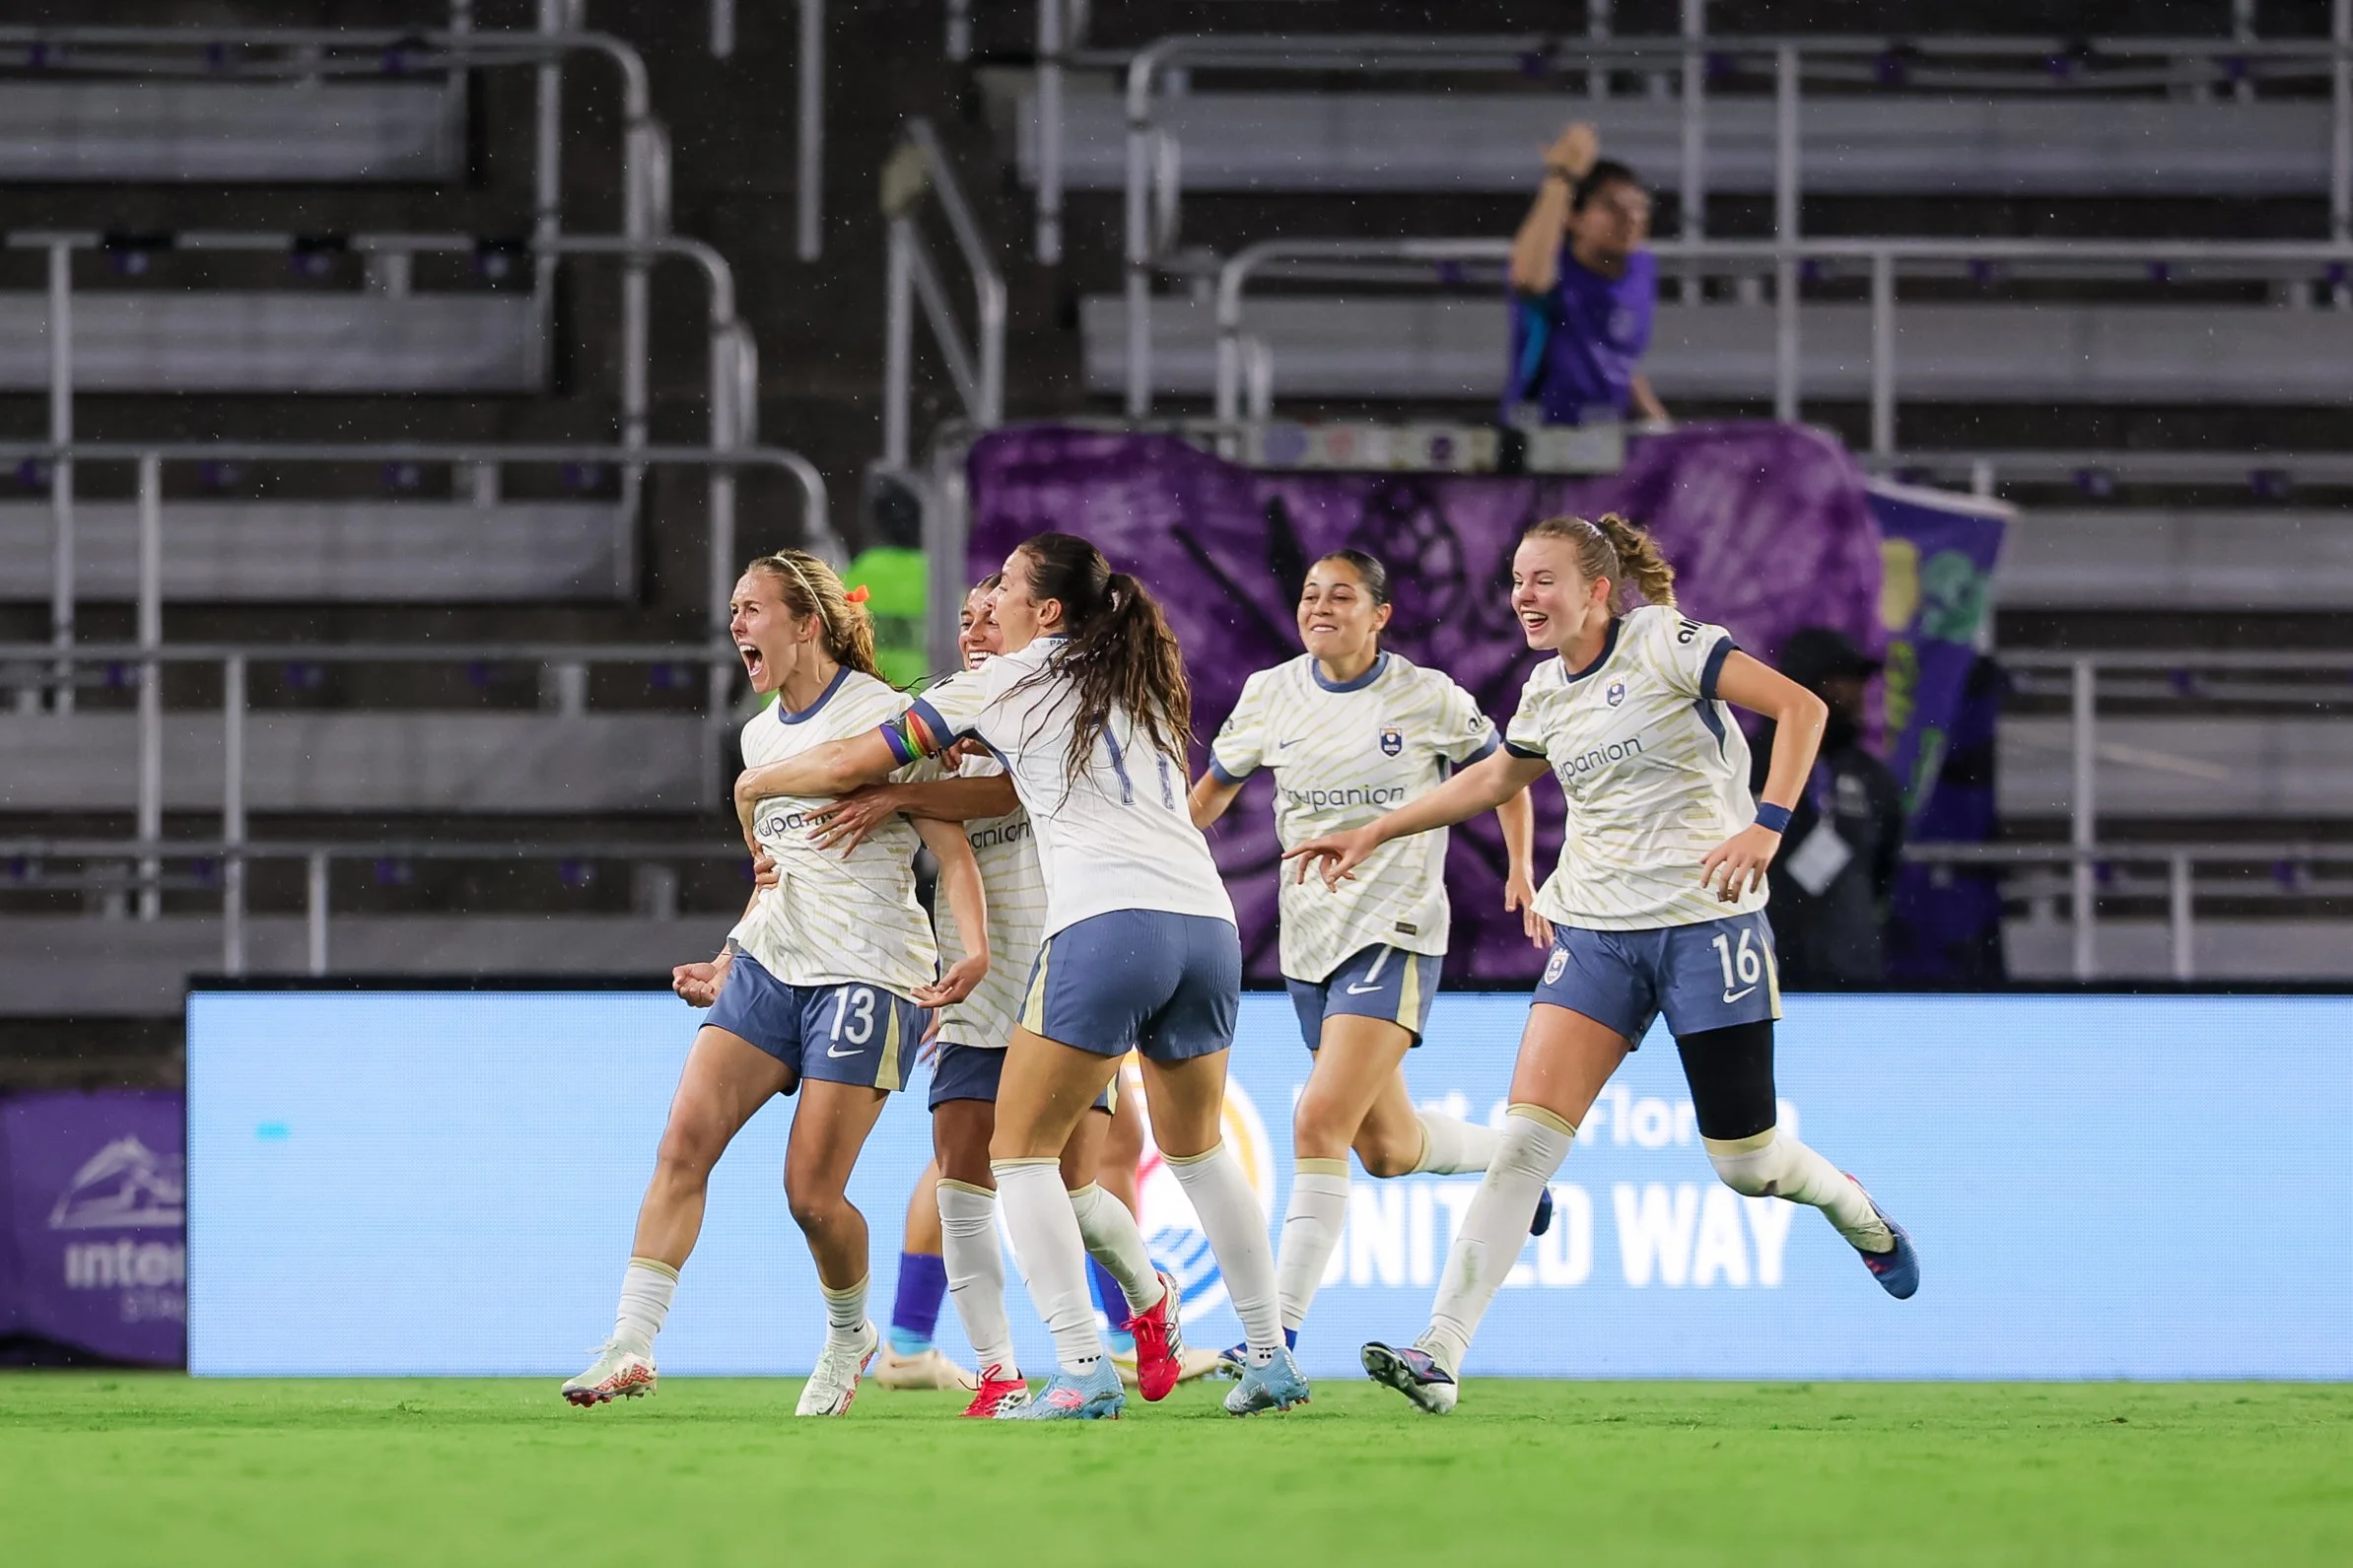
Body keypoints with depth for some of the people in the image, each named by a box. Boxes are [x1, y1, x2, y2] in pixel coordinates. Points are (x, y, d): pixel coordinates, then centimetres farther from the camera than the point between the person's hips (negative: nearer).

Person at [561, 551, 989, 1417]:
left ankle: (849, 1335, 20)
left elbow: (951, 849, -10)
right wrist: (726, 964, 22)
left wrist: (975, 949, -24)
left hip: (867, 971, -6)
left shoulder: (884, 715, -7)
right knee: (684, 1139, -13)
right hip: (768, 962, 6)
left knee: (812, 1191, -8)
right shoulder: (760, 735, 15)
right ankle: (632, 1345, -17)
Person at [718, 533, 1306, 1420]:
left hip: (1106, 924, -6)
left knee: (1021, 1149, 2)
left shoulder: (1004, 685, 9)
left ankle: (1083, 1372, -11)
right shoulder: (1142, 686, 26)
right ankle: (1271, 1357, 19)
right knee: (1198, 1149, 22)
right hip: (1207, 922, 6)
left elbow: (848, 765, 14)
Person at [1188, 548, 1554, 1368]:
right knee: (1385, 1148, 13)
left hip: (1395, 933, -5)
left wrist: (1521, 871, -2)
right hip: (1310, 938, 5)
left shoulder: (1428, 698, -6)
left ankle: (1278, 1333, -22)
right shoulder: (1270, 695, 4)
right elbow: (1214, 788, 18)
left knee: (1320, 1122, -20)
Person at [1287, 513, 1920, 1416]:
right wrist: (1376, 832, 29)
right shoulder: (1547, 691, 10)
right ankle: (1440, 1355, -20)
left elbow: (1800, 706, -15)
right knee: (1527, 1136, -12)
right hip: (1594, 928, 5)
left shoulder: (1663, 644, -10)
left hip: (1704, 920, -5)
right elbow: (1495, 780, 30)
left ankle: (1858, 1213, 36)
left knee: (1744, 1163, 0)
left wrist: (1767, 825, -26)